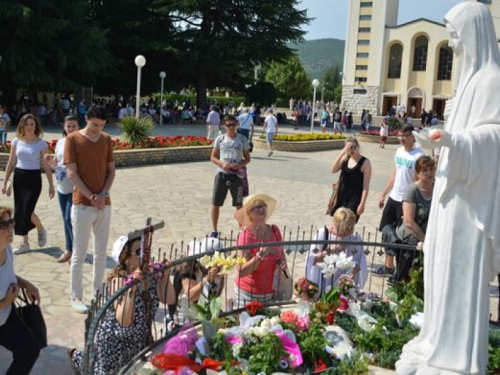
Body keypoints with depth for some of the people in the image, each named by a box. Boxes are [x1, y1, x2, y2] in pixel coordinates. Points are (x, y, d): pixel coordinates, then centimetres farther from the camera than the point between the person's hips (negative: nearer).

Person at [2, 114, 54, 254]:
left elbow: (46, 165, -4)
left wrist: (51, 185, -5)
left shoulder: (41, 143, -6)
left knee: (27, 211, -11)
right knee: (19, 211, 6)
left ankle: (41, 230, 21)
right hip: (18, 178, 4)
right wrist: (5, 182, 6)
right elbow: (11, 163, 8)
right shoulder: (16, 141, 3)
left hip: (34, 178, -4)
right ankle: (25, 243, 18)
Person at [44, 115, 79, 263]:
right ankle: (69, 249, 24)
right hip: (62, 187, 6)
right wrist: (50, 161, -6)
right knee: (65, 219, 13)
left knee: (70, 219, -7)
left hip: (76, 187, -6)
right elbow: (55, 164, 15)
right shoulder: (60, 142, 8)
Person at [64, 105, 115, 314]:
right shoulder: (73, 139, -6)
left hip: (104, 204, 4)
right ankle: (76, 297, 13)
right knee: (79, 254, 2)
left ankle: (98, 291, 24)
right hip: (82, 205, -4)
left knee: (101, 252, 11)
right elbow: (71, 173, -10)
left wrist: (103, 194, -8)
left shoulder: (106, 139, 7)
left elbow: (111, 170, 7)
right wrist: (91, 197, -14)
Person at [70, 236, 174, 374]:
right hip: (115, 340, -6)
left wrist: (165, 275, -23)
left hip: (140, 339, 6)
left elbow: (169, 299, -15)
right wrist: (132, 287, -46)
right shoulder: (118, 280, -28)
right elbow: (124, 321, -37)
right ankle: (77, 356, 41)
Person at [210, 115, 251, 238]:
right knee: (216, 203, 1)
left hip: (237, 175, 0)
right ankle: (214, 230, 15)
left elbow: (247, 159, 5)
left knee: (239, 204, 7)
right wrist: (222, 164, -14)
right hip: (222, 174, 0)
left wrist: (240, 165, -15)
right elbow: (213, 157, 5)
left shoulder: (242, 139, 1)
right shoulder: (220, 139, 2)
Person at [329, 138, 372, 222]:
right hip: (341, 196, 6)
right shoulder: (345, 158, 4)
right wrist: (342, 153, -18)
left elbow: (366, 186, -12)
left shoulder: (365, 162, -11)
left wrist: (362, 204, -16)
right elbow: (333, 170, -11)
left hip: (355, 198, -6)